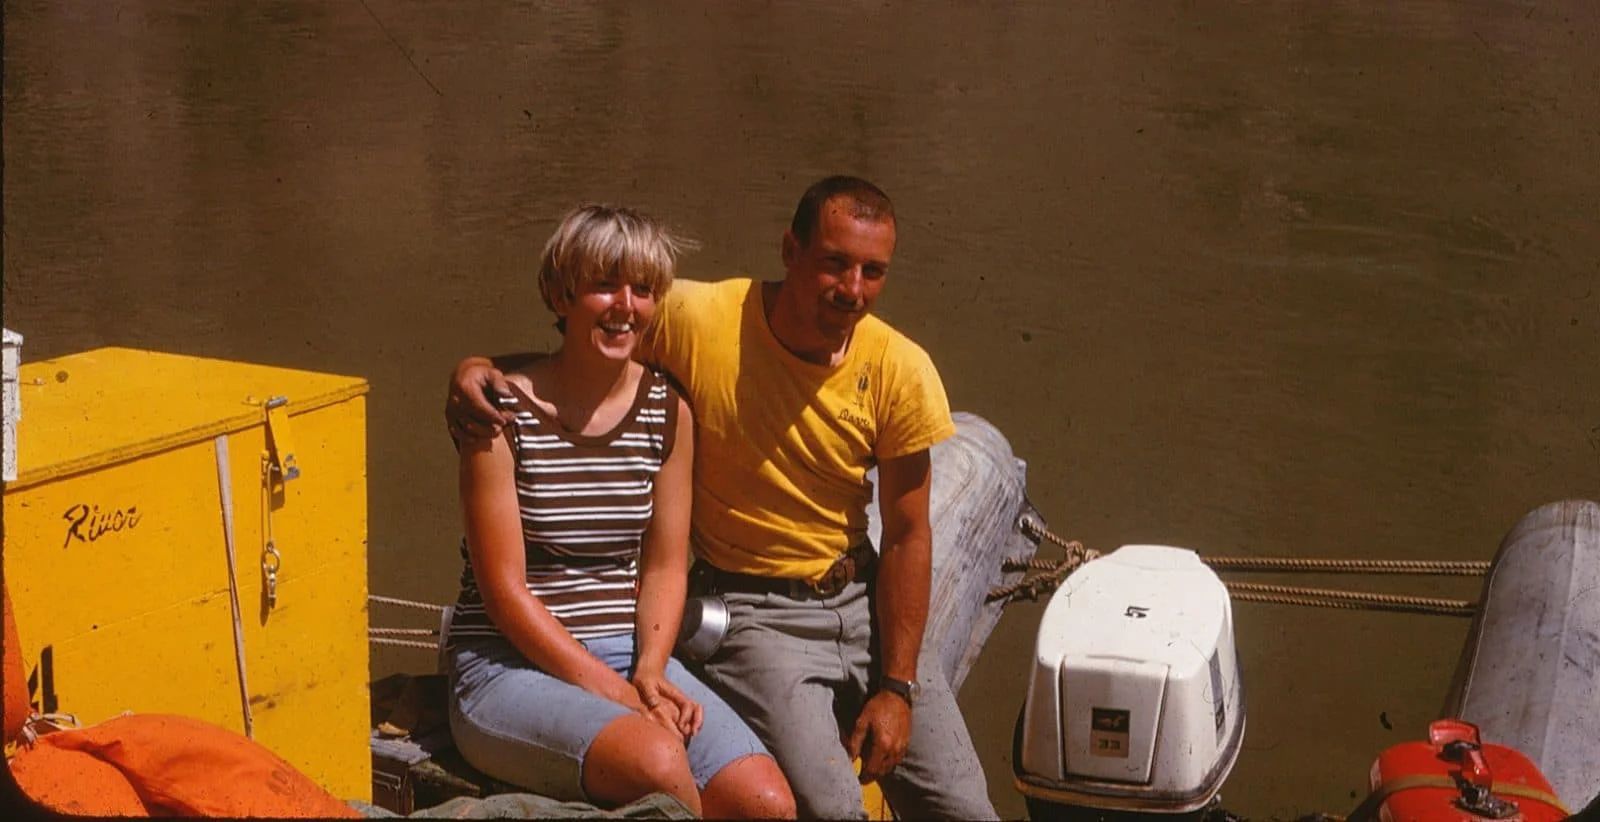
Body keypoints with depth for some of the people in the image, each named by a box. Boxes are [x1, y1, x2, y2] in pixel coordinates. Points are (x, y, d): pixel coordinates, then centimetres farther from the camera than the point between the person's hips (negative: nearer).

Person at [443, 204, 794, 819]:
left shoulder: (667, 409, 6)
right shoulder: (505, 410, -9)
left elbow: (664, 565, 10)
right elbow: (504, 589, -11)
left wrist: (650, 670, -9)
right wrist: (616, 694, -16)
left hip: (631, 655, 5)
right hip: (508, 665, -5)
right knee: (659, 762, -33)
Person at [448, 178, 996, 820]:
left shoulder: (900, 370, -6)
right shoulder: (696, 320, -15)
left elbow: (907, 537, -1)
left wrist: (898, 687, -4)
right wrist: (477, 368, -20)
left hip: (863, 598, 4)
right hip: (751, 612, -4)